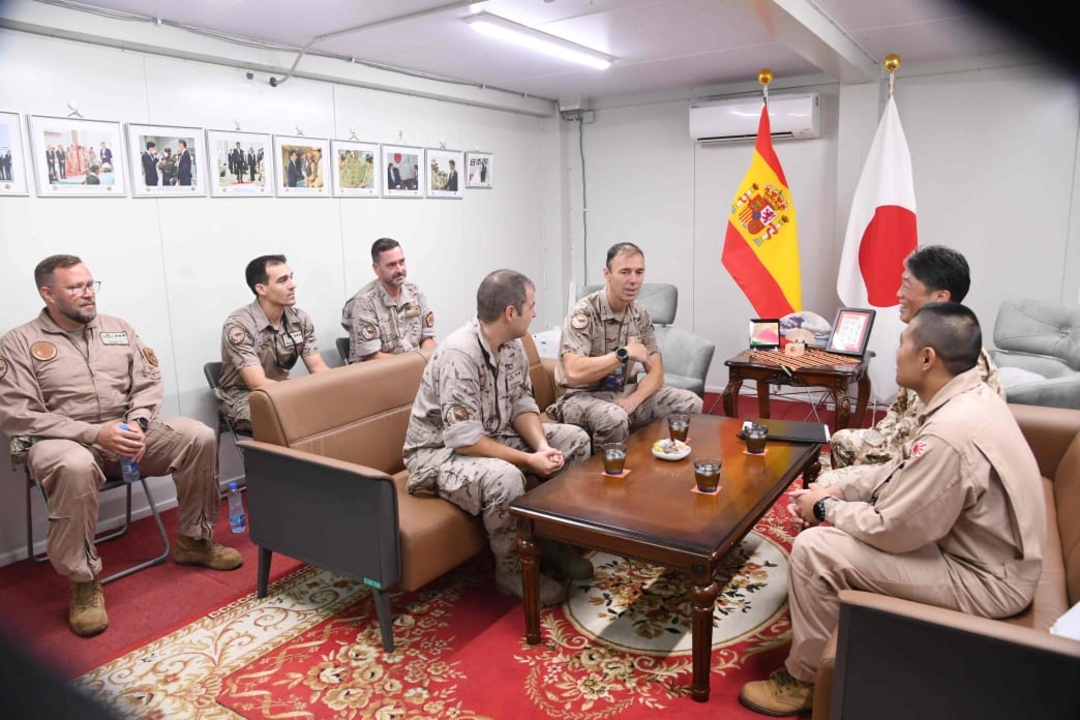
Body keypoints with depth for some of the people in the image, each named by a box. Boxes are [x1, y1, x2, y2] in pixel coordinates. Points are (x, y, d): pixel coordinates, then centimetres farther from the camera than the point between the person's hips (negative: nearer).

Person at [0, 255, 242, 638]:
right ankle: (84, 581, -21)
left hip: (127, 431, 4)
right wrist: (94, 434, -22)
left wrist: (138, 424, -13)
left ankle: (193, 540, 0)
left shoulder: (118, 329, 11)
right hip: (62, 440, -4)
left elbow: (148, 383, 9)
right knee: (75, 467, -41)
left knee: (200, 437, -18)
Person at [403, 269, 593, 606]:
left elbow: (522, 403, 2)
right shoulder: (459, 354, -31)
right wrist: (528, 460, -27)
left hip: (494, 436, 9)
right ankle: (511, 569, -11)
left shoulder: (512, 345, -3)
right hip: (440, 451, -8)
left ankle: (551, 538, 9)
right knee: (504, 476, -38)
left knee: (575, 440, -1)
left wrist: (542, 446, -17)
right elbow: (463, 440, -33)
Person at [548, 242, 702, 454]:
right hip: (584, 397, -6)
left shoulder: (640, 315, 3)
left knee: (690, 403, -7)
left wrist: (633, 401, -17)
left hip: (625, 393, 6)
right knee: (615, 418, -38)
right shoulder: (583, 313, -18)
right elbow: (574, 373, -32)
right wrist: (625, 353, -26)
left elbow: (656, 373, 3)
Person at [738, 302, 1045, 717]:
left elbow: (891, 531, -25)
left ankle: (803, 680, 6)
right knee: (846, 507, 14)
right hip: (984, 548, 10)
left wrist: (826, 508, -9)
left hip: (983, 579, -10)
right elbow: (903, 469, 9)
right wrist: (835, 492, 1)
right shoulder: (970, 397, -2)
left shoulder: (950, 435, -33)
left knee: (815, 550, -15)